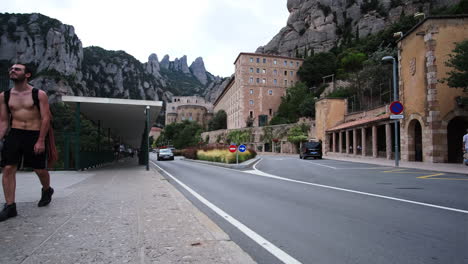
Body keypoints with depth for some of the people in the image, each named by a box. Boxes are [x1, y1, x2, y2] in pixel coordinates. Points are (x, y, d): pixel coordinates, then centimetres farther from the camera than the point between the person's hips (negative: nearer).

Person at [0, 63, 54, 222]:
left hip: (34, 135, -3)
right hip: (14, 135, 3)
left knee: (40, 170, 4)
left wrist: (41, 141, -15)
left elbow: (46, 118, -8)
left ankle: (47, 190, 35)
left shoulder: (39, 94, -4)